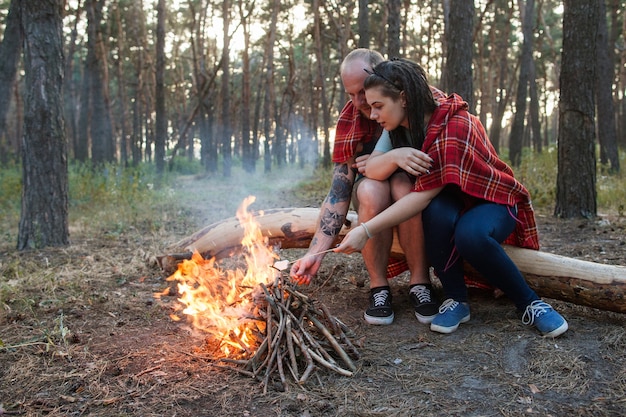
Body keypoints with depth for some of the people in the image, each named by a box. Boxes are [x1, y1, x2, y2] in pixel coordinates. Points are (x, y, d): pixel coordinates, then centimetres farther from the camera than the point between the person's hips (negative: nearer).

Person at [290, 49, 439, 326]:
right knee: (370, 189, -33)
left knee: (403, 185, -34)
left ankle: (420, 283, -19)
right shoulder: (349, 120, -11)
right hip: (374, 205, 2)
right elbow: (338, 194, -14)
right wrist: (315, 253, -23)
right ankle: (378, 287, -17)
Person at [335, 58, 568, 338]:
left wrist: (366, 231, -36)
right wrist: (393, 156, -36)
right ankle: (456, 299, -15)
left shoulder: (454, 128, -28)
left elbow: (423, 196, -33)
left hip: (493, 201, -5)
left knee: (470, 234, -39)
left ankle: (529, 303, -14)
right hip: (451, 204, 5)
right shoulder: (403, 126, -5)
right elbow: (369, 170, -14)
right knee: (438, 211, -33)